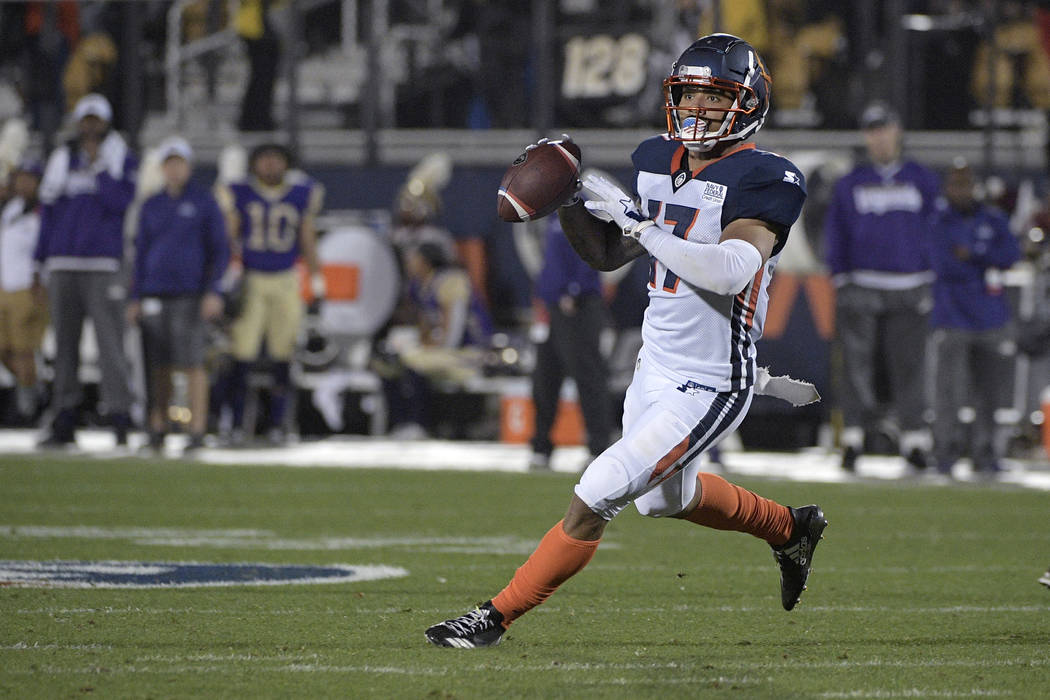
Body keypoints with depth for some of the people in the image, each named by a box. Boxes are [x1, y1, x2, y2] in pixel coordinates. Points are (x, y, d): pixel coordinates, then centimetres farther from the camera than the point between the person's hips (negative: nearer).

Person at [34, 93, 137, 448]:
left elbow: (121, 203, -10)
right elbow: (48, 212, 16)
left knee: (110, 340, -11)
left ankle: (119, 420, -13)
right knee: (64, 345, 5)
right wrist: (41, 264, 12)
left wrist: (98, 166, -12)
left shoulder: (123, 159, 4)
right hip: (63, 265, 4)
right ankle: (64, 423, 8)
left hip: (104, 266, -4)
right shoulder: (61, 160, 14)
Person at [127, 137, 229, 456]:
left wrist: (213, 292, -12)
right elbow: (142, 253, 14)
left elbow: (220, 250, -1)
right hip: (155, 294, 4)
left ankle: (197, 432, -9)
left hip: (190, 294, -4)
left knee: (191, 363, -10)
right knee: (159, 365, 3)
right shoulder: (151, 206, 11)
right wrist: (135, 298, 7)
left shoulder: (204, 202, 0)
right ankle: (158, 430, 9)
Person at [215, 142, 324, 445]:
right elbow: (229, 238, 3)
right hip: (248, 281, -2)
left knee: (282, 358, 2)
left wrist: (317, 282, 8)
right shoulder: (239, 195, 0)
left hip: (285, 283, 2)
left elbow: (307, 242, 11)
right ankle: (237, 425, 0)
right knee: (242, 357, -6)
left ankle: (277, 424, 10)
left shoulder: (301, 197, 5)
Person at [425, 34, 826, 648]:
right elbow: (606, 254, 14)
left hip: (709, 389, -9)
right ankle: (791, 529, 52)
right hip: (656, 367, 9)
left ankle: (496, 618, -3)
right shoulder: (661, 161, 5)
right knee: (666, 497, 29)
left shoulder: (763, 180, -18)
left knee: (596, 498, -12)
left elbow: (732, 271, -32)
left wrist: (640, 223, -30)